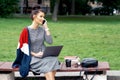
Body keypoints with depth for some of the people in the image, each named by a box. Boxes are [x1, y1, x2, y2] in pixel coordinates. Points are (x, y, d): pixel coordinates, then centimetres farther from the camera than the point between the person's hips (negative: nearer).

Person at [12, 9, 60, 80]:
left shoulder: (42, 29, 8)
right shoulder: (26, 31, -5)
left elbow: (50, 42, -1)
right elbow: (24, 48, -5)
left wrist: (46, 27, -2)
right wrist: (35, 54, -14)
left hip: (43, 56, 4)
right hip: (32, 57, -4)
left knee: (53, 60, -29)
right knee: (48, 65, -32)